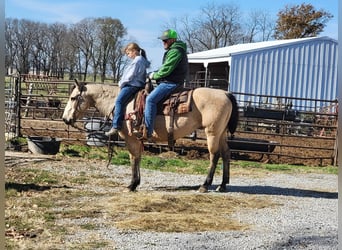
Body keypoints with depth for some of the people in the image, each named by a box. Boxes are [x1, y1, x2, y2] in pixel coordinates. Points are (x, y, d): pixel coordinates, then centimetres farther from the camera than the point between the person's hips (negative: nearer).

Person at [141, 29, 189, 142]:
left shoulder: (175, 51, -13)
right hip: (169, 82, 12)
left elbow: (166, 69, -20)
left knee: (151, 99, -24)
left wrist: (154, 76, -5)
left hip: (171, 83, -12)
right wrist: (155, 74, 14)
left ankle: (148, 132, -30)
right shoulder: (173, 50, 23)